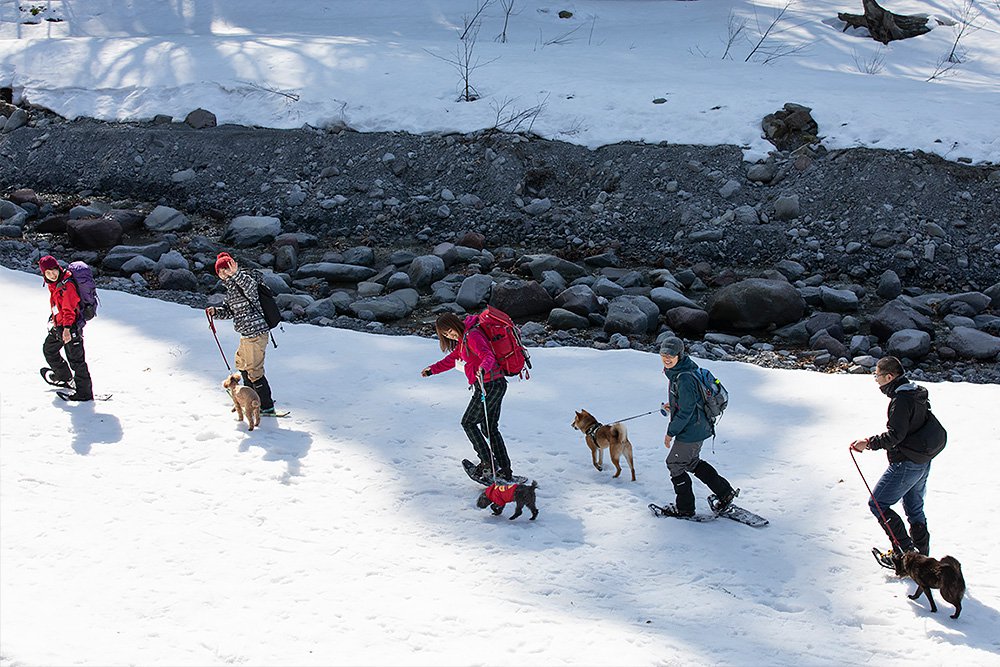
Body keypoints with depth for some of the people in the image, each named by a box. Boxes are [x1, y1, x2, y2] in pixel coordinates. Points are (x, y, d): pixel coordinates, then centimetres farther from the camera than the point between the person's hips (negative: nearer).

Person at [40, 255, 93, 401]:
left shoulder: (66, 285, -22)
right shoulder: (53, 284, 8)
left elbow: (69, 309, -26)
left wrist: (67, 328, -32)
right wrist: (54, 318, 35)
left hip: (71, 328, -10)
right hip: (58, 327, 10)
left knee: (75, 360, -7)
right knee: (48, 350, 27)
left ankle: (85, 393, -1)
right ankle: (64, 376, 45)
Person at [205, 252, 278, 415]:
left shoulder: (243, 279, -15)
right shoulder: (230, 287, 16)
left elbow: (250, 285, -40)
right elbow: (229, 311, 20)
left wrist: (236, 274, -55)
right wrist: (215, 311, 2)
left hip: (255, 333, -11)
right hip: (247, 334, 11)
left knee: (254, 370, -4)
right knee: (241, 364, 28)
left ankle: (267, 406, 6)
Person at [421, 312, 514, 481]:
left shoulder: (472, 336, -16)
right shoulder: (463, 338, 15)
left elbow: (488, 356, -31)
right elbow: (453, 359, 30)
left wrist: (483, 368, -52)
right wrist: (432, 369, 30)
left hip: (489, 385, -10)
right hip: (498, 385, 10)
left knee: (468, 423, 5)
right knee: (490, 428, 15)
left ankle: (488, 463, 4)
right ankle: (505, 470, 17)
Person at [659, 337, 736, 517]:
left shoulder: (684, 378, -28)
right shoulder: (679, 370, 3)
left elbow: (686, 411, -25)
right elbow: (692, 396, 20)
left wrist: (671, 432, -16)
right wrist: (673, 404, 18)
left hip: (690, 431, -10)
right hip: (698, 427, 10)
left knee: (675, 464, 6)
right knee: (692, 462, 25)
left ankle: (685, 508, 21)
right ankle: (725, 493, 30)